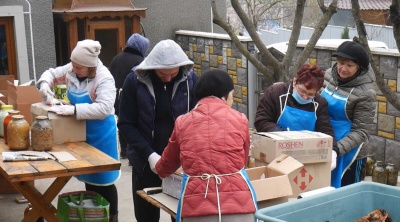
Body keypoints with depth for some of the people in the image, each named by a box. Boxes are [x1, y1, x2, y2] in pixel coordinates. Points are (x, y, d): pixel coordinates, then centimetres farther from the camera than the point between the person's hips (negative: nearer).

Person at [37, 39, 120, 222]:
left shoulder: (104, 78, -24)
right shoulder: (71, 70, -3)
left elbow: (104, 108, -34)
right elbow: (51, 73, 12)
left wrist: (73, 109, -40)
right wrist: (44, 83, -12)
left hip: (100, 134, -7)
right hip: (80, 132, 7)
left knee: (103, 180, 2)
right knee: (88, 177, 20)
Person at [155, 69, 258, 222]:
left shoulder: (182, 122, 10)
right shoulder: (240, 119, 7)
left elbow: (168, 162, 27)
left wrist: (159, 171, 51)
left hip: (196, 206, 1)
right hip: (237, 203, -1)